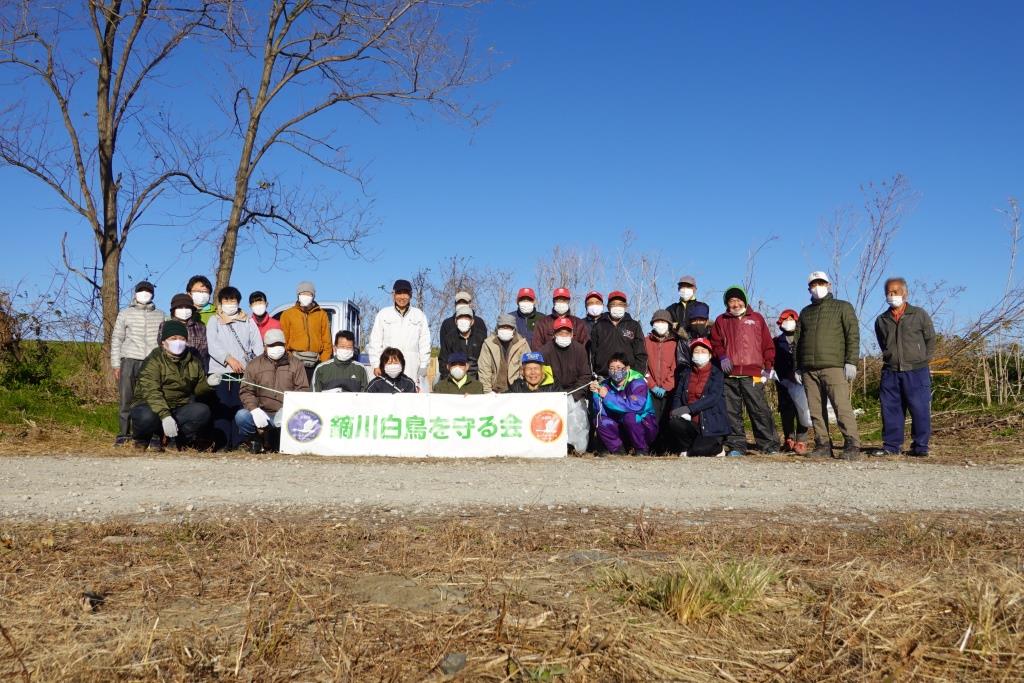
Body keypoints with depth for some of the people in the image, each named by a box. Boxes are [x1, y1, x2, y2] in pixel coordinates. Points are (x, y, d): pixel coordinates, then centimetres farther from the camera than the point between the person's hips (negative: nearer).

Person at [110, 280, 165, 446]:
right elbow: (116, 339, 10)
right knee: (126, 400, -2)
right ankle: (123, 434, 6)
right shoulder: (125, 313, 12)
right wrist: (116, 365, 3)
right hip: (129, 360, 0)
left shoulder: (159, 316, 14)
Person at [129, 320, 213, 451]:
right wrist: (164, 415, -38)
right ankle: (142, 439, -1)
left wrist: (208, 383, -6)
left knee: (203, 411, -23)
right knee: (146, 417, -37)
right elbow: (151, 391, -23)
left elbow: (197, 389, 19)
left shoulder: (192, 362, 9)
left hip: (179, 408, 4)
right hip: (152, 406, -4)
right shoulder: (154, 360, -9)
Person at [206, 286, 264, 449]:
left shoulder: (248, 321, 21)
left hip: (244, 374, 1)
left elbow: (257, 344, 11)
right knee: (222, 410, -8)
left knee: (241, 409, -6)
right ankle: (222, 445, -7)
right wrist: (229, 359, -15)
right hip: (220, 373, -1)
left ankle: (238, 445, -4)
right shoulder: (214, 321, 15)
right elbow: (213, 345, 0)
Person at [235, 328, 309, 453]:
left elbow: (303, 390, 2)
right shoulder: (254, 365, 13)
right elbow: (246, 391, 3)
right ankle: (255, 441, 2)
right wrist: (254, 409, -17)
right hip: (262, 414, 0)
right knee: (241, 416, -28)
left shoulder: (296, 364, 12)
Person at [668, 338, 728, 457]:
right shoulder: (686, 373, 13)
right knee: (674, 422, -29)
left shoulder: (716, 374, 0)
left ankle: (717, 446, 13)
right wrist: (676, 410, -17)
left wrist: (689, 408, -26)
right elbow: (677, 395, 7)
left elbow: (713, 397, -15)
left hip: (711, 425, -3)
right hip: (690, 422, 3)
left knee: (699, 451, -24)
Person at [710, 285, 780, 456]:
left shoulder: (756, 318, 15)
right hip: (729, 374, 2)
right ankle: (737, 446, 7)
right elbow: (715, 343, 14)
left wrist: (767, 367, 4)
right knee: (732, 412, 1)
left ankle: (769, 445, 0)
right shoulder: (721, 321, 17)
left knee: (759, 409, -6)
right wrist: (722, 356, -5)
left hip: (753, 374, -2)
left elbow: (768, 344, 12)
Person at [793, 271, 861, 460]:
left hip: (834, 367, -4)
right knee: (816, 411, 2)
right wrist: (797, 367, 13)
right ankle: (823, 445, 6)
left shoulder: (843, 307, 10)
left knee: (842, 407, -13)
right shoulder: (805, 312, 22)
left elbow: (853, 335, 1)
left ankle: (852, 446, -10)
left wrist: (851, 362, -10)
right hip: (809, 370, 5)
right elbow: (797, 341, 21)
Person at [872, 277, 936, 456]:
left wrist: (921, 361, 4)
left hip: (917, 372, -3)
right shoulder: (881, 320, 11)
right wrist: (891, 359, 10)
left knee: (920, 410, -3)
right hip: (890, 372, 3)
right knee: (890, 410, 2)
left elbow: (930, 340, 9)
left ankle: (920, 446, 6)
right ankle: (891, 446, 9)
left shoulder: (919, 315, 4)